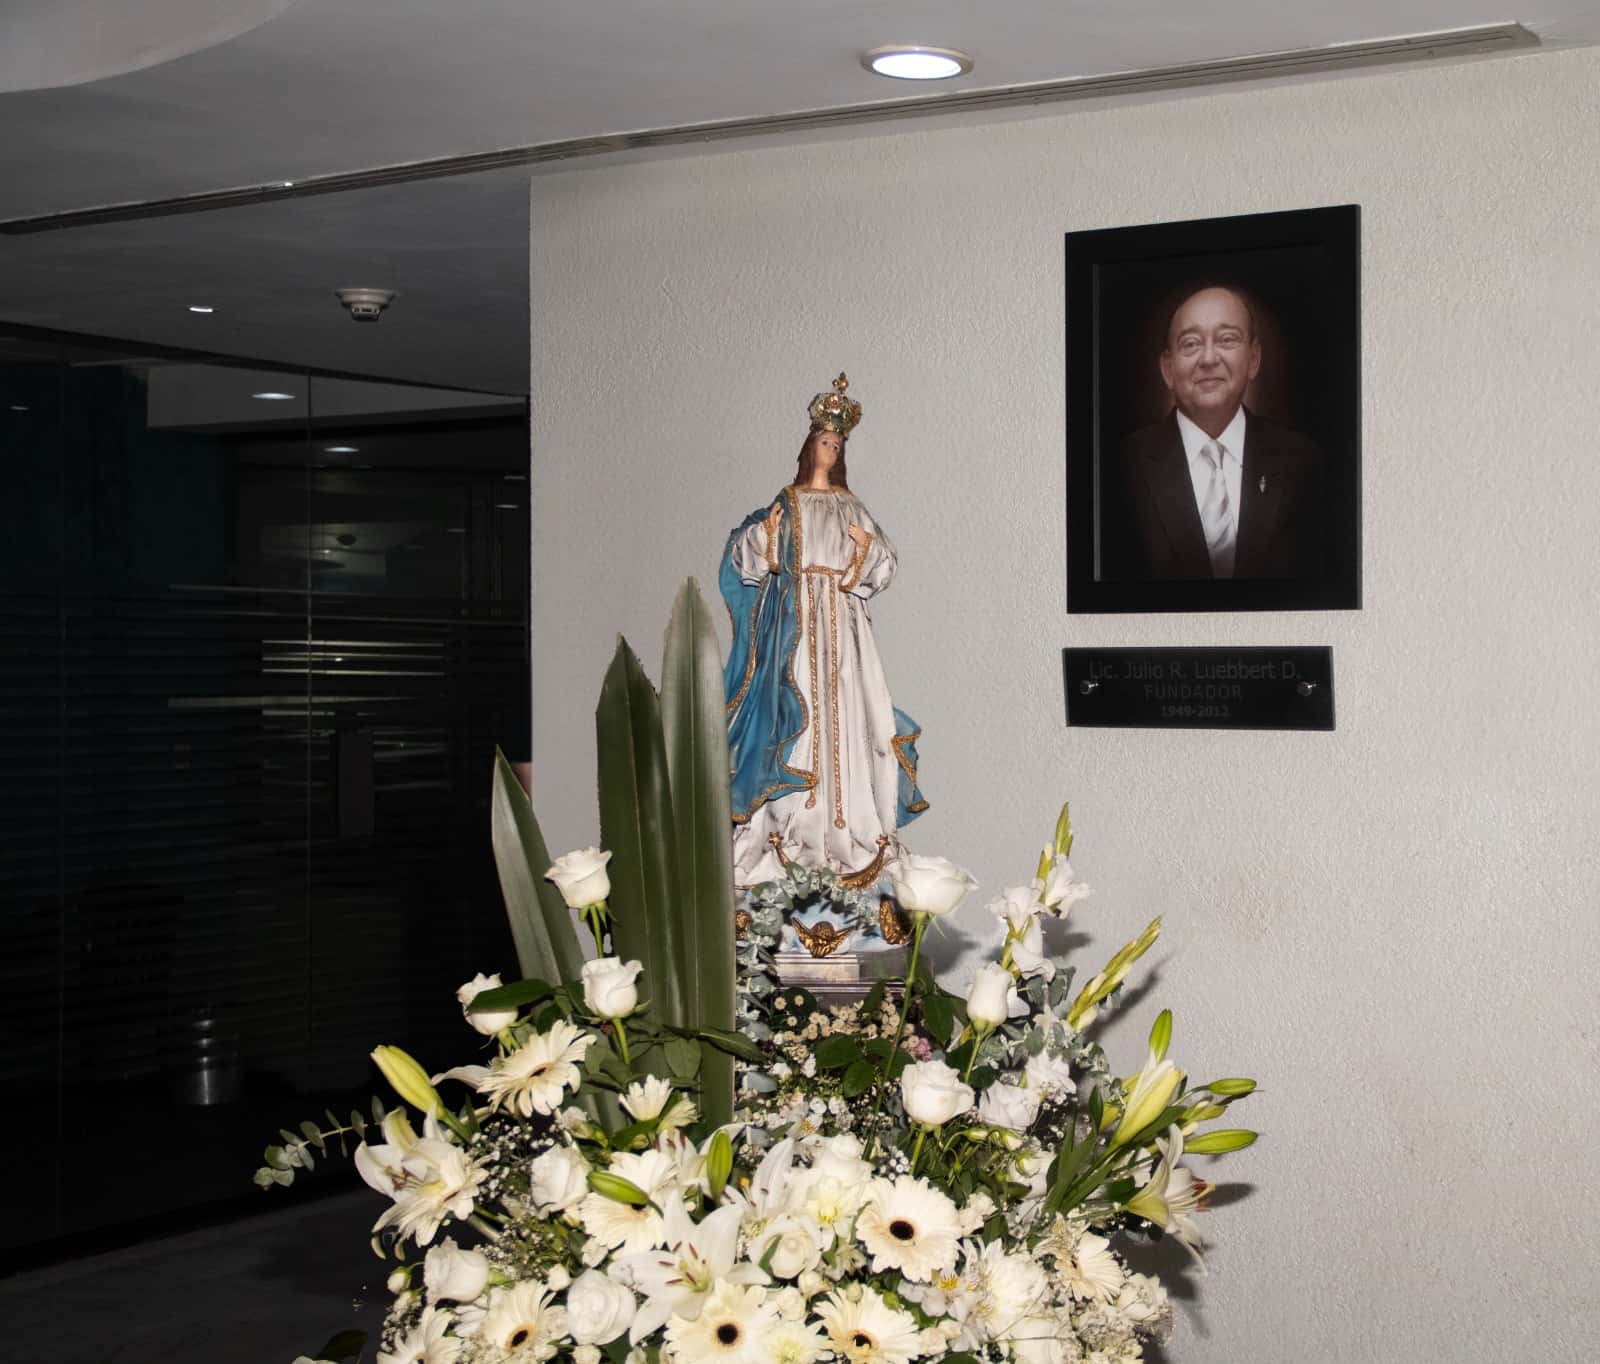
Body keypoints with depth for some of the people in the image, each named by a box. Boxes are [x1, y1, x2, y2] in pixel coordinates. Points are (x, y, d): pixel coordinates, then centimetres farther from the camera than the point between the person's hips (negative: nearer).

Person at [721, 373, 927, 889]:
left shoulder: (851, 507, 14)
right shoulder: (786, 502, 8)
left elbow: (883, 562, 10)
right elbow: (747, 554, 4)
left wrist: (867, 548, -10)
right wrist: (765, 535, -14)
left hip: (841, 618, 2)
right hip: (795, 616, -2)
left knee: (841, 706, -3)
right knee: (796, 702, -9)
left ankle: (845, 823, 0)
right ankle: (791, 823, -7)